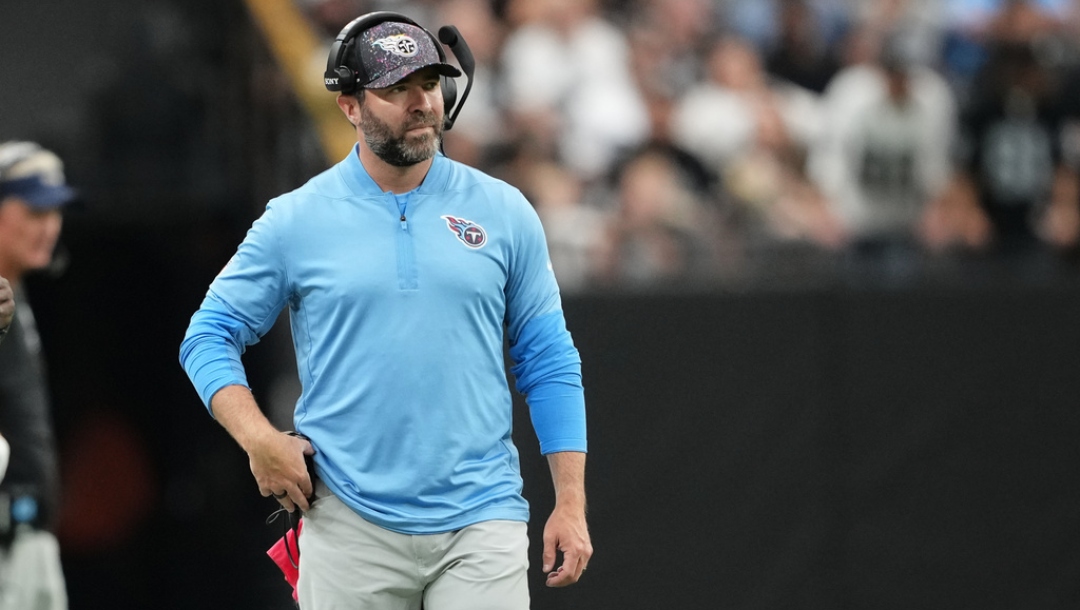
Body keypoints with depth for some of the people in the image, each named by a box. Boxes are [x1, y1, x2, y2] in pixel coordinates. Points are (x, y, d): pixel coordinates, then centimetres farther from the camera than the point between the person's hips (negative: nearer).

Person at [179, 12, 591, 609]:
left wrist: (570, 503, 3)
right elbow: (209, 337, 8)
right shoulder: (294, 221, 3)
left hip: (480, 525, 0)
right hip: (350, 530, 0)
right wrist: (258, 438, -9)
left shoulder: (504, 213, 7)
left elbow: (548, 363, 9)